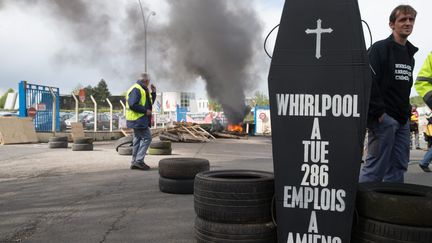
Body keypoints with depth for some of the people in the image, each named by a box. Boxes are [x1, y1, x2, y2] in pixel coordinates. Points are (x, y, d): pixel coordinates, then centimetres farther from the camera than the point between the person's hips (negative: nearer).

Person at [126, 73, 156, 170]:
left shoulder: (143, 90, 19)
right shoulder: (136, 89, -15)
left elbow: (150, 102, 27)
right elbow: (132, 104, -24)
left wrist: (153, 92, 13)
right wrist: (145, 111, -19)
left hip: (139, 120, 11)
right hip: (138, 120, -11)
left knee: (138, 140, 12)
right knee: (147, 138, -10)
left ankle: (134, 162, 18)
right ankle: (139, 160, -8)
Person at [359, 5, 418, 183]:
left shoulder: (410, 55, 19)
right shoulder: (380, 48, -6)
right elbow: (369, 83, -17)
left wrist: (406, 112, 13)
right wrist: (378, 113, -19)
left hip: (402, 121, 8)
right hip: (383, 119, -8)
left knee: (399, 166, 11)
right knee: (376, 168, -8)